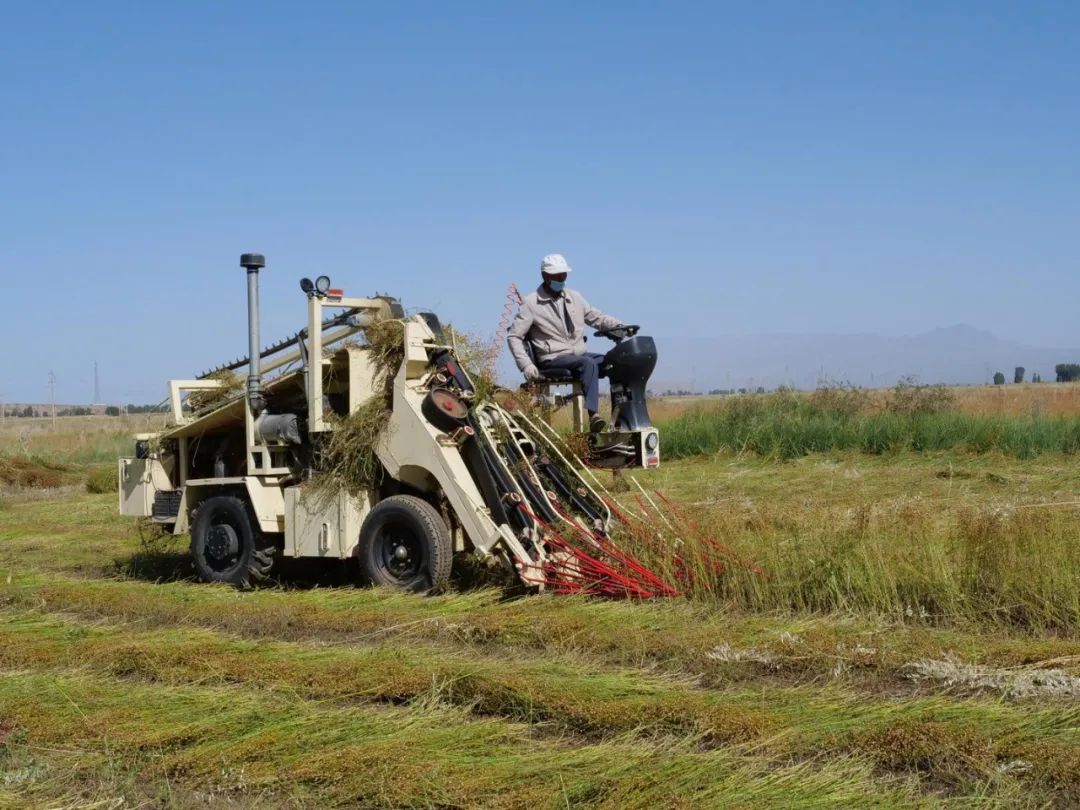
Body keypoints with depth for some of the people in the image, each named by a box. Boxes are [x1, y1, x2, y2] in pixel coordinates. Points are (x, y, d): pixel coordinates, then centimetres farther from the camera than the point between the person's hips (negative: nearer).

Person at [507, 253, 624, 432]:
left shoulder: (574, 297, 16)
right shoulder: (531, 303, 0)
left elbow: (597, 318, 18)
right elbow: (513, 337, -3)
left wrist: (619, 325, -3)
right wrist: (526, 365, -15)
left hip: (579, 354, 6)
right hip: (553, 360, -6)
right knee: (588, 363, -34)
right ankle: (593, 414, -44)